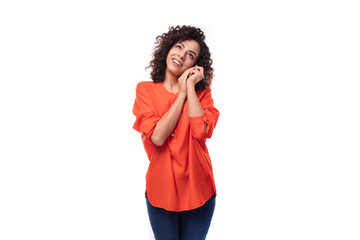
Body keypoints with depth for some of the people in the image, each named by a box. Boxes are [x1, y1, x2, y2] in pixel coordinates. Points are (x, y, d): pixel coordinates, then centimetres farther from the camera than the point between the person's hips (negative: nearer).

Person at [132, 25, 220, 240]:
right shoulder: (146, 90, -4)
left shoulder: (202, 91, 0)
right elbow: (157, 137, -17)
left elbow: (201, 131, -19)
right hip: (161, 190, -1)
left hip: (197, 191, 1)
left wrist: (190, 87, -13)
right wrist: (182, 93, -12)